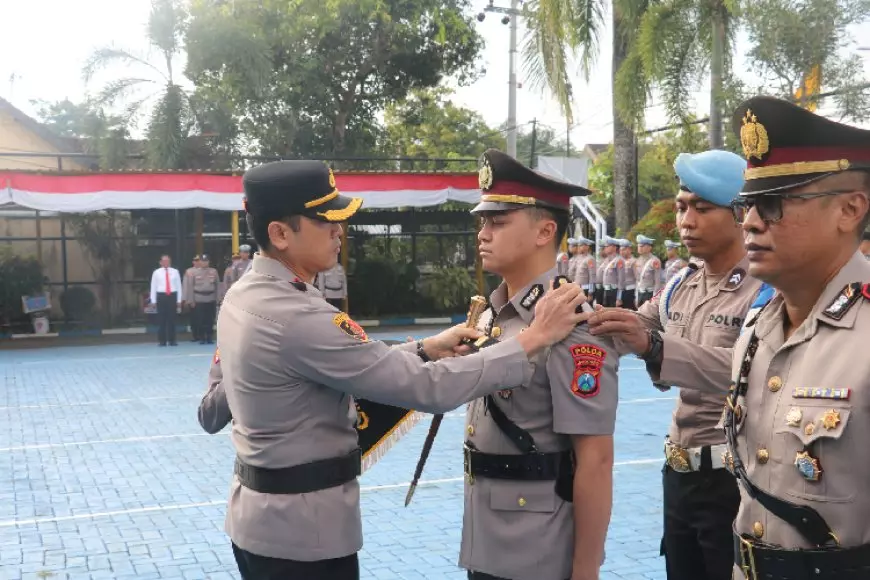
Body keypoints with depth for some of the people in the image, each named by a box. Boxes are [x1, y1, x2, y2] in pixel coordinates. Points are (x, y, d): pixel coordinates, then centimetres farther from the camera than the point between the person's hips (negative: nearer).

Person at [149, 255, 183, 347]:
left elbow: (179, 286, 5)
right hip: (161, 296, -1)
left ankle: (172, 340, 9)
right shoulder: (157, 272, 3)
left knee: (172, 319, 3)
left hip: (172, 296, 1)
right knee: (161, 319, 1)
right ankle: (162, 341, 7)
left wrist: (179, 300, 2)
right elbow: (153, 287, 3)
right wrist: (153, 301, -1)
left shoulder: (175, 272, 5)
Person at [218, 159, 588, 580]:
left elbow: (354, 370, 11)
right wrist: (535, 340, -21)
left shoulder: (244, 295, 2)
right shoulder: (293, 317, -27)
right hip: (302, 530, -9)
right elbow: (428, 388, -27)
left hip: (261, 515, 9)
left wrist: (424, 349, 2)